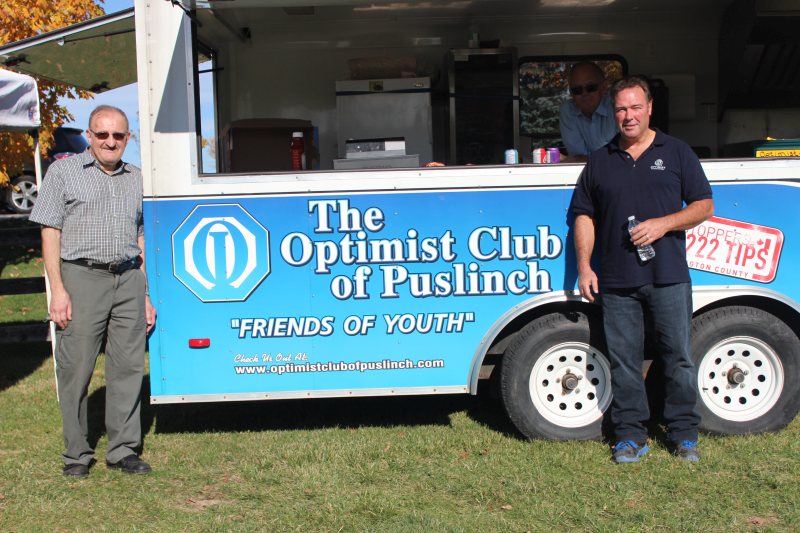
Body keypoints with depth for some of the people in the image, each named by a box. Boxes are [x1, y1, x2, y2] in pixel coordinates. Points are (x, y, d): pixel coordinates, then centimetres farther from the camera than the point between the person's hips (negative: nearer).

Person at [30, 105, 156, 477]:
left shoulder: (135, 179, 17)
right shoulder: (63, 172, 5)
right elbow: (50, 231, 0)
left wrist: (146, 295, 15)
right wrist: (57, 289, -9)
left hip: (128, 281, 4)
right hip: (82, 278, -3)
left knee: (129, 366, 4)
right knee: (76, 367, 0)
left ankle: (123, 450, 15)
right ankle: (77, 454, 13)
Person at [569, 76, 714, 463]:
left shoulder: (676, 152, 8)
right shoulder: (600, 161, 12)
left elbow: (704, 206, 6)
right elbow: (584, 215, 12)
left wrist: (663, 224, -10)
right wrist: (584, 265, 2)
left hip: (669, 277, -1)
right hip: (616, 281, 2)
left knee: (678, 357, 3)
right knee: (624, 361, 5)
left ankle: (683, 434, 17)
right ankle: (630, 435, 16)